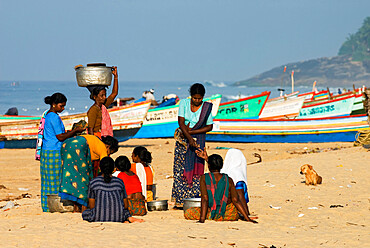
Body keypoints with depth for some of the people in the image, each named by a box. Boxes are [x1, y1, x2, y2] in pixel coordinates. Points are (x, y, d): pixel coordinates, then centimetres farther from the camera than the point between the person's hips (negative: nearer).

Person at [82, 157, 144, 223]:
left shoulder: (93, 183, 1)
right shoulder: (119, 182, 6)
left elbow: (91, 206, 5)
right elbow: (125, 206, 10)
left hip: (98, 217, -4)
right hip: (118, 218, 4)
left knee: (85, 213, 30)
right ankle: (129, 218, 2)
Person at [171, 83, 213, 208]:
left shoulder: (206, 107, -5)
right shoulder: (184, 103, -4)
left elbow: (209, 127, -2)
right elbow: (181, 122, -10)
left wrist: (191, 132, -12)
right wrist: (189, 138, -22)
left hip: (198, 140, -1)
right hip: (183, 140, 1)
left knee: (195, 169, -7)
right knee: (180, 169, -2)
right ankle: (179, 200, 1)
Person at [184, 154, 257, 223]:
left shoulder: (204, 178, -9)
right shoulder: (228, 180, -4)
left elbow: (204, 199, -17)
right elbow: (236, 200, -8)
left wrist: (202, 219, -21)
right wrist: (247, 219, -7)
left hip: (211, 214, -3)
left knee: (187, 213, 10)